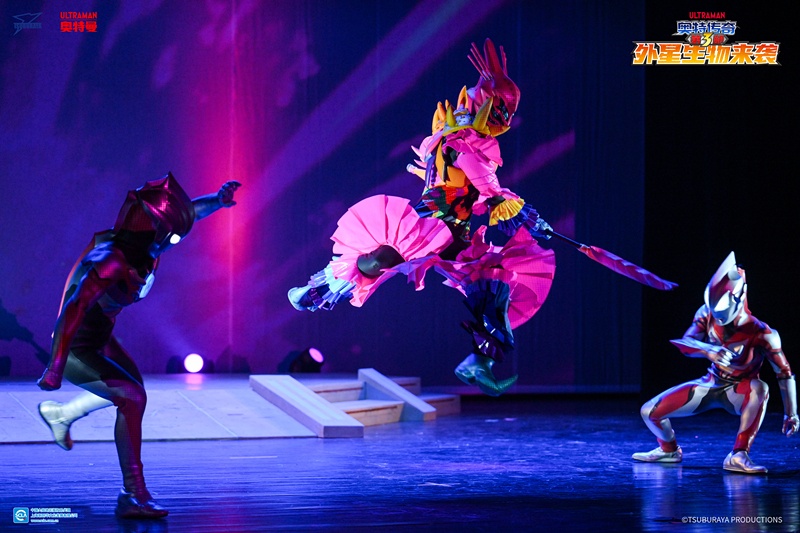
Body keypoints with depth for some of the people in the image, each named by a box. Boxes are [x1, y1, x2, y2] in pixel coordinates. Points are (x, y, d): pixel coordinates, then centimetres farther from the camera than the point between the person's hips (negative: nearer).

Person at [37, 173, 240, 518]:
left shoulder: (143, 242, -10)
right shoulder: (110, 262, -35)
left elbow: (188, 211, 4)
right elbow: (72, 311, -43)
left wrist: (217, 201, -16)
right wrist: (55, 370, -47)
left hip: (100, 339, 10)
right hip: (77, 349, -10)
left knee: (132, 387, 27)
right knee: (132, 397, -22)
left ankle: (60, 414, 48)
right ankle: (133, 497, -18)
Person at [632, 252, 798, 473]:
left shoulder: (760, 333, -26)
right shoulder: (707, 315, -14)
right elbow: (685, 343, -22)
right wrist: (708, 351, -43)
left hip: (738, 392, -4)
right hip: (709, 386, 4)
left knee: (760, 389, -41)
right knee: (650, 412, -5)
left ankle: (739, 456, -39)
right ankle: (669, 450, 27)